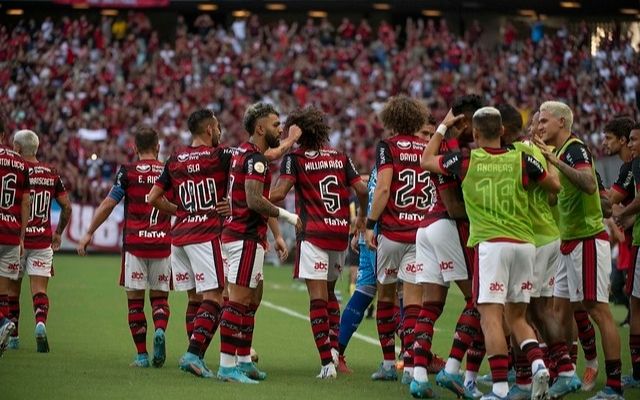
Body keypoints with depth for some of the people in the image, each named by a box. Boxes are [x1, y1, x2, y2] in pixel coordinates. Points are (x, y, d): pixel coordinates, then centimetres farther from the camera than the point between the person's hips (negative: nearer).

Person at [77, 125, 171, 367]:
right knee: (159, 297, 11)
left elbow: (108, 204, -2)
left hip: (134, 244, -2)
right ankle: (160, 330, -19)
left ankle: (141, 354, 2)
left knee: (135, 299, 5)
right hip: (162, 244, 2)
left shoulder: (128, 172, -1)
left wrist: (89, 233, 6)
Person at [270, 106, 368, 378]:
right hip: (340, 234, 5)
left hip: (313, 235, -5)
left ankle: (327, 362, -13)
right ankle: (334, 344, 7)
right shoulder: (340, 157, 9)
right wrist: (362, 218, 22)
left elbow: (279, 193, -16)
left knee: (318, 297, -5)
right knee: (329, 291, 23)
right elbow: (361, 190, 5)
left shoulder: (295, 159, -3)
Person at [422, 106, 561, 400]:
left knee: (491, 317, -6)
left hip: (490, 244, -4)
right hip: (525, 244, 4)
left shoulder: (465, 160, 1)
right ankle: (538, 364, -6)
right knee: (516, 317, 16)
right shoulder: (522, 161, 5)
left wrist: (443, 127, 29)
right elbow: (556, 186, 18)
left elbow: (426, 161, 19)